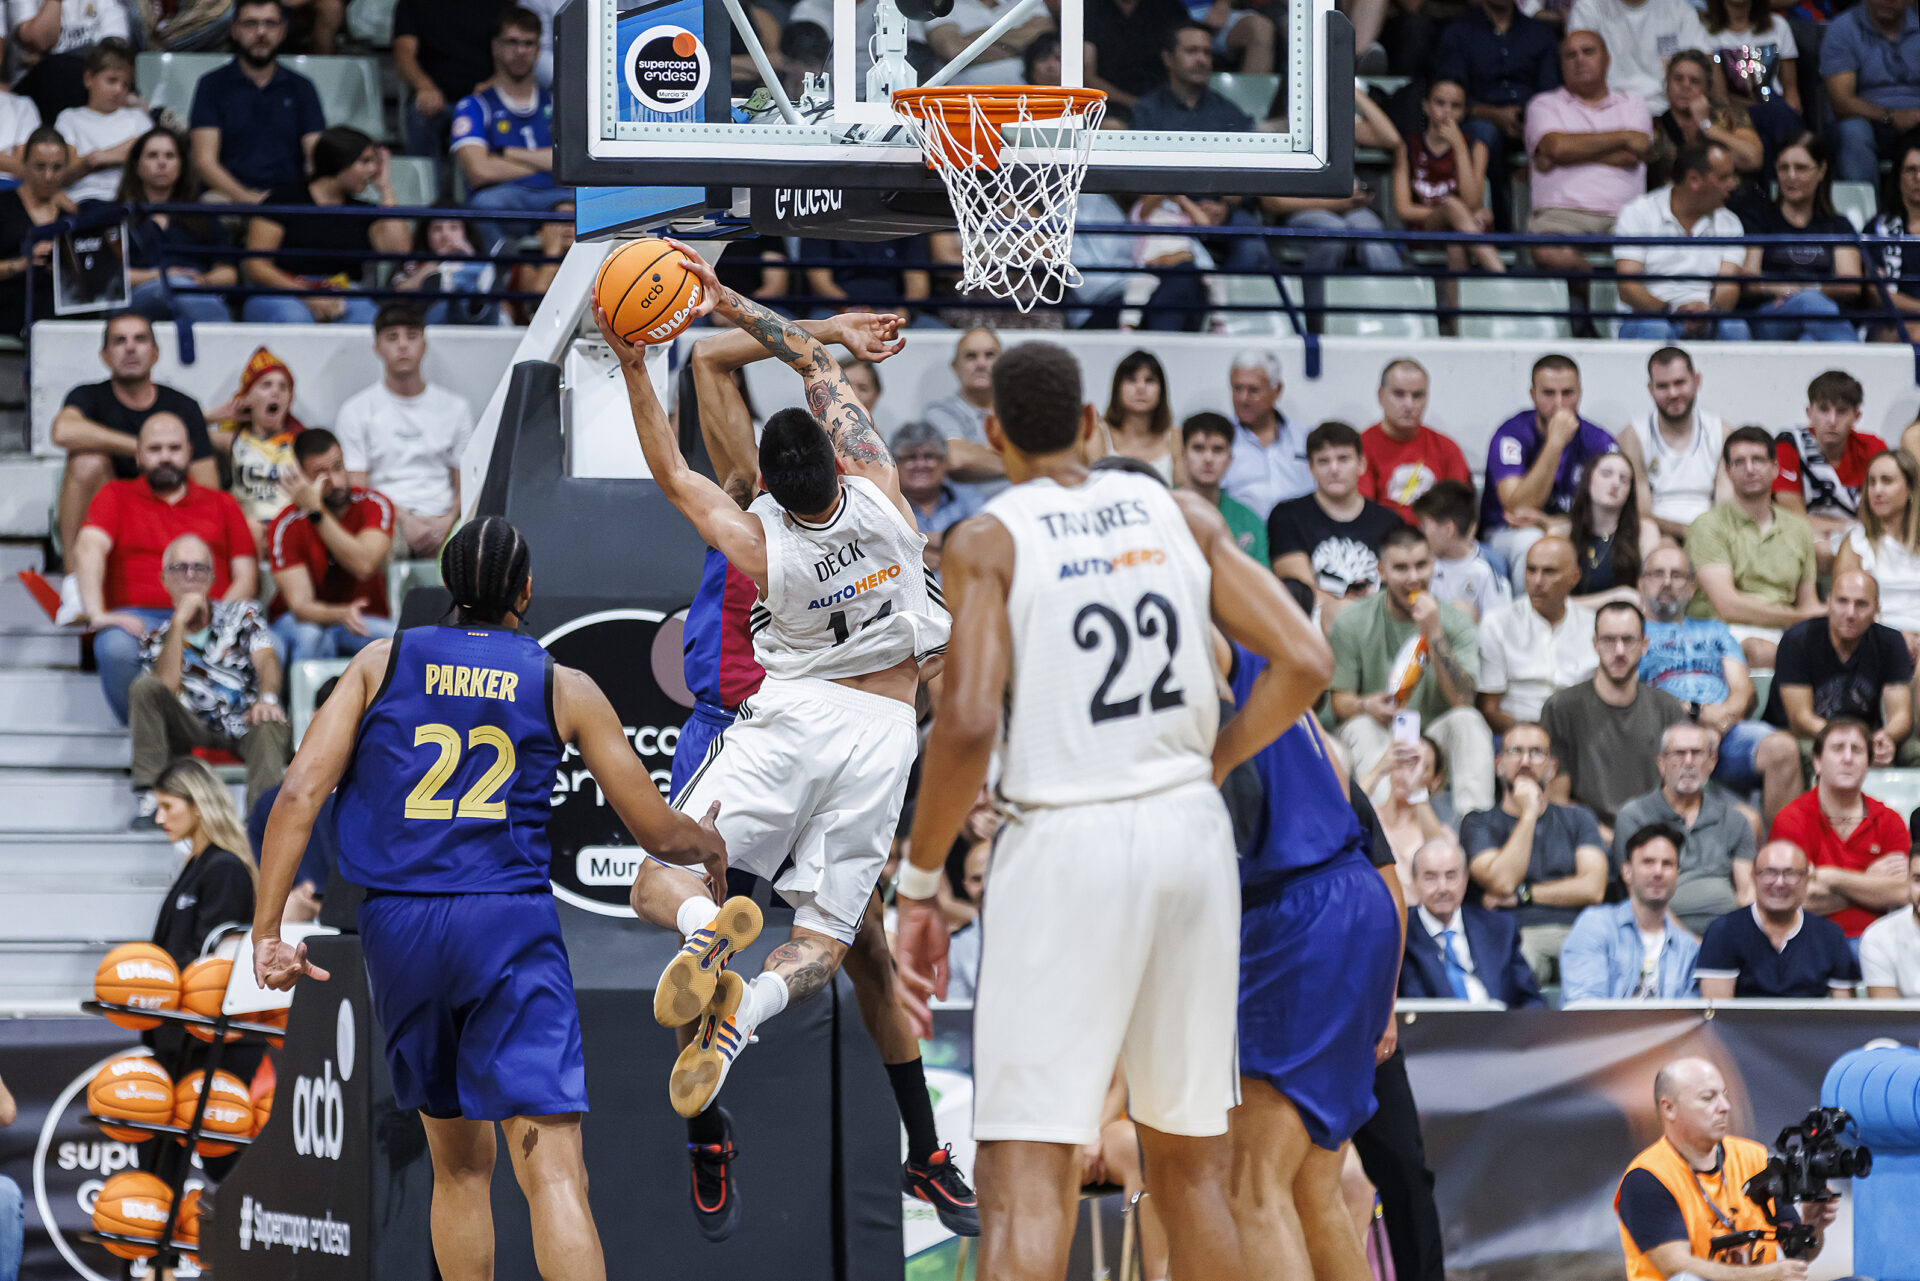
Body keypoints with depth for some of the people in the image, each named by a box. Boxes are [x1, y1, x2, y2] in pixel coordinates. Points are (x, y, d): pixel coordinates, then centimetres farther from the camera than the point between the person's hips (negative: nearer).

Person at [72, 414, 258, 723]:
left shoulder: (221, 504, 24)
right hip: (140, 618, -1)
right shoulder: (116, 497, 18)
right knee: (116, 650, -39)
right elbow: (89, 548, -1)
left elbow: (247, 576, 14)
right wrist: (96, 613, -21)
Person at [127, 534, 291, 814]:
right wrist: (180, 622, -10)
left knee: (271, 724, -35)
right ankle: (148, 797, -28)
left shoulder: (242, 614, 13)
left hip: (244, 726, -1)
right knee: (144, 686, -21)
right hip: (192, 733, 1)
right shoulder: (157, 641, 12)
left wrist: (267, 698, -29)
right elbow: (165, 688, -9)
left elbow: (266, 660, -5)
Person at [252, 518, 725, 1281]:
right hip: (509, 929, -3)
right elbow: (657, 832, 11)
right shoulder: (564, 689, 6)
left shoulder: (381, 664, 9)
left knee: (459, 1163, 20)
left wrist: (266, 934, -2)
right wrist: (712, 845, 33)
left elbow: (300, 794, -2)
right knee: (552, 1171, -12)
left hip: (398, 930, 3)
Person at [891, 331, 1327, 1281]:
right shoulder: (1179, 514, 9)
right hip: (1190, 830, 5)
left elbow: (968, 722, -15)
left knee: (1023, 1177, -7)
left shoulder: (988, 541, -4)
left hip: (1066, 844, -5)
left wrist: (918, 883, -5)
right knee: (1187, 1166, 17)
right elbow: (1303, 662, 3)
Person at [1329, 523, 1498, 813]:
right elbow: (1340, 702, -2)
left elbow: (1462, 701, -13)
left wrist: (1434, 635, -22)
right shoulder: (1352, 623, -1)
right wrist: (1366, 707, -27)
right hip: (1377, 738, -1)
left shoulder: (1456, 624, 0)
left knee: (1467, 721, -29)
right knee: (1361, 727, -34)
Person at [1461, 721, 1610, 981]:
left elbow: (1592, 888, 6)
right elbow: (1502, 882, -6)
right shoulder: (1479, 823, 14)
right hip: (1516, 937, -3)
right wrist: (1528, 813, -2)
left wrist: (1522, 895, 1)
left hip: (1575, 932, 3)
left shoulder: (1577, 818, 22)